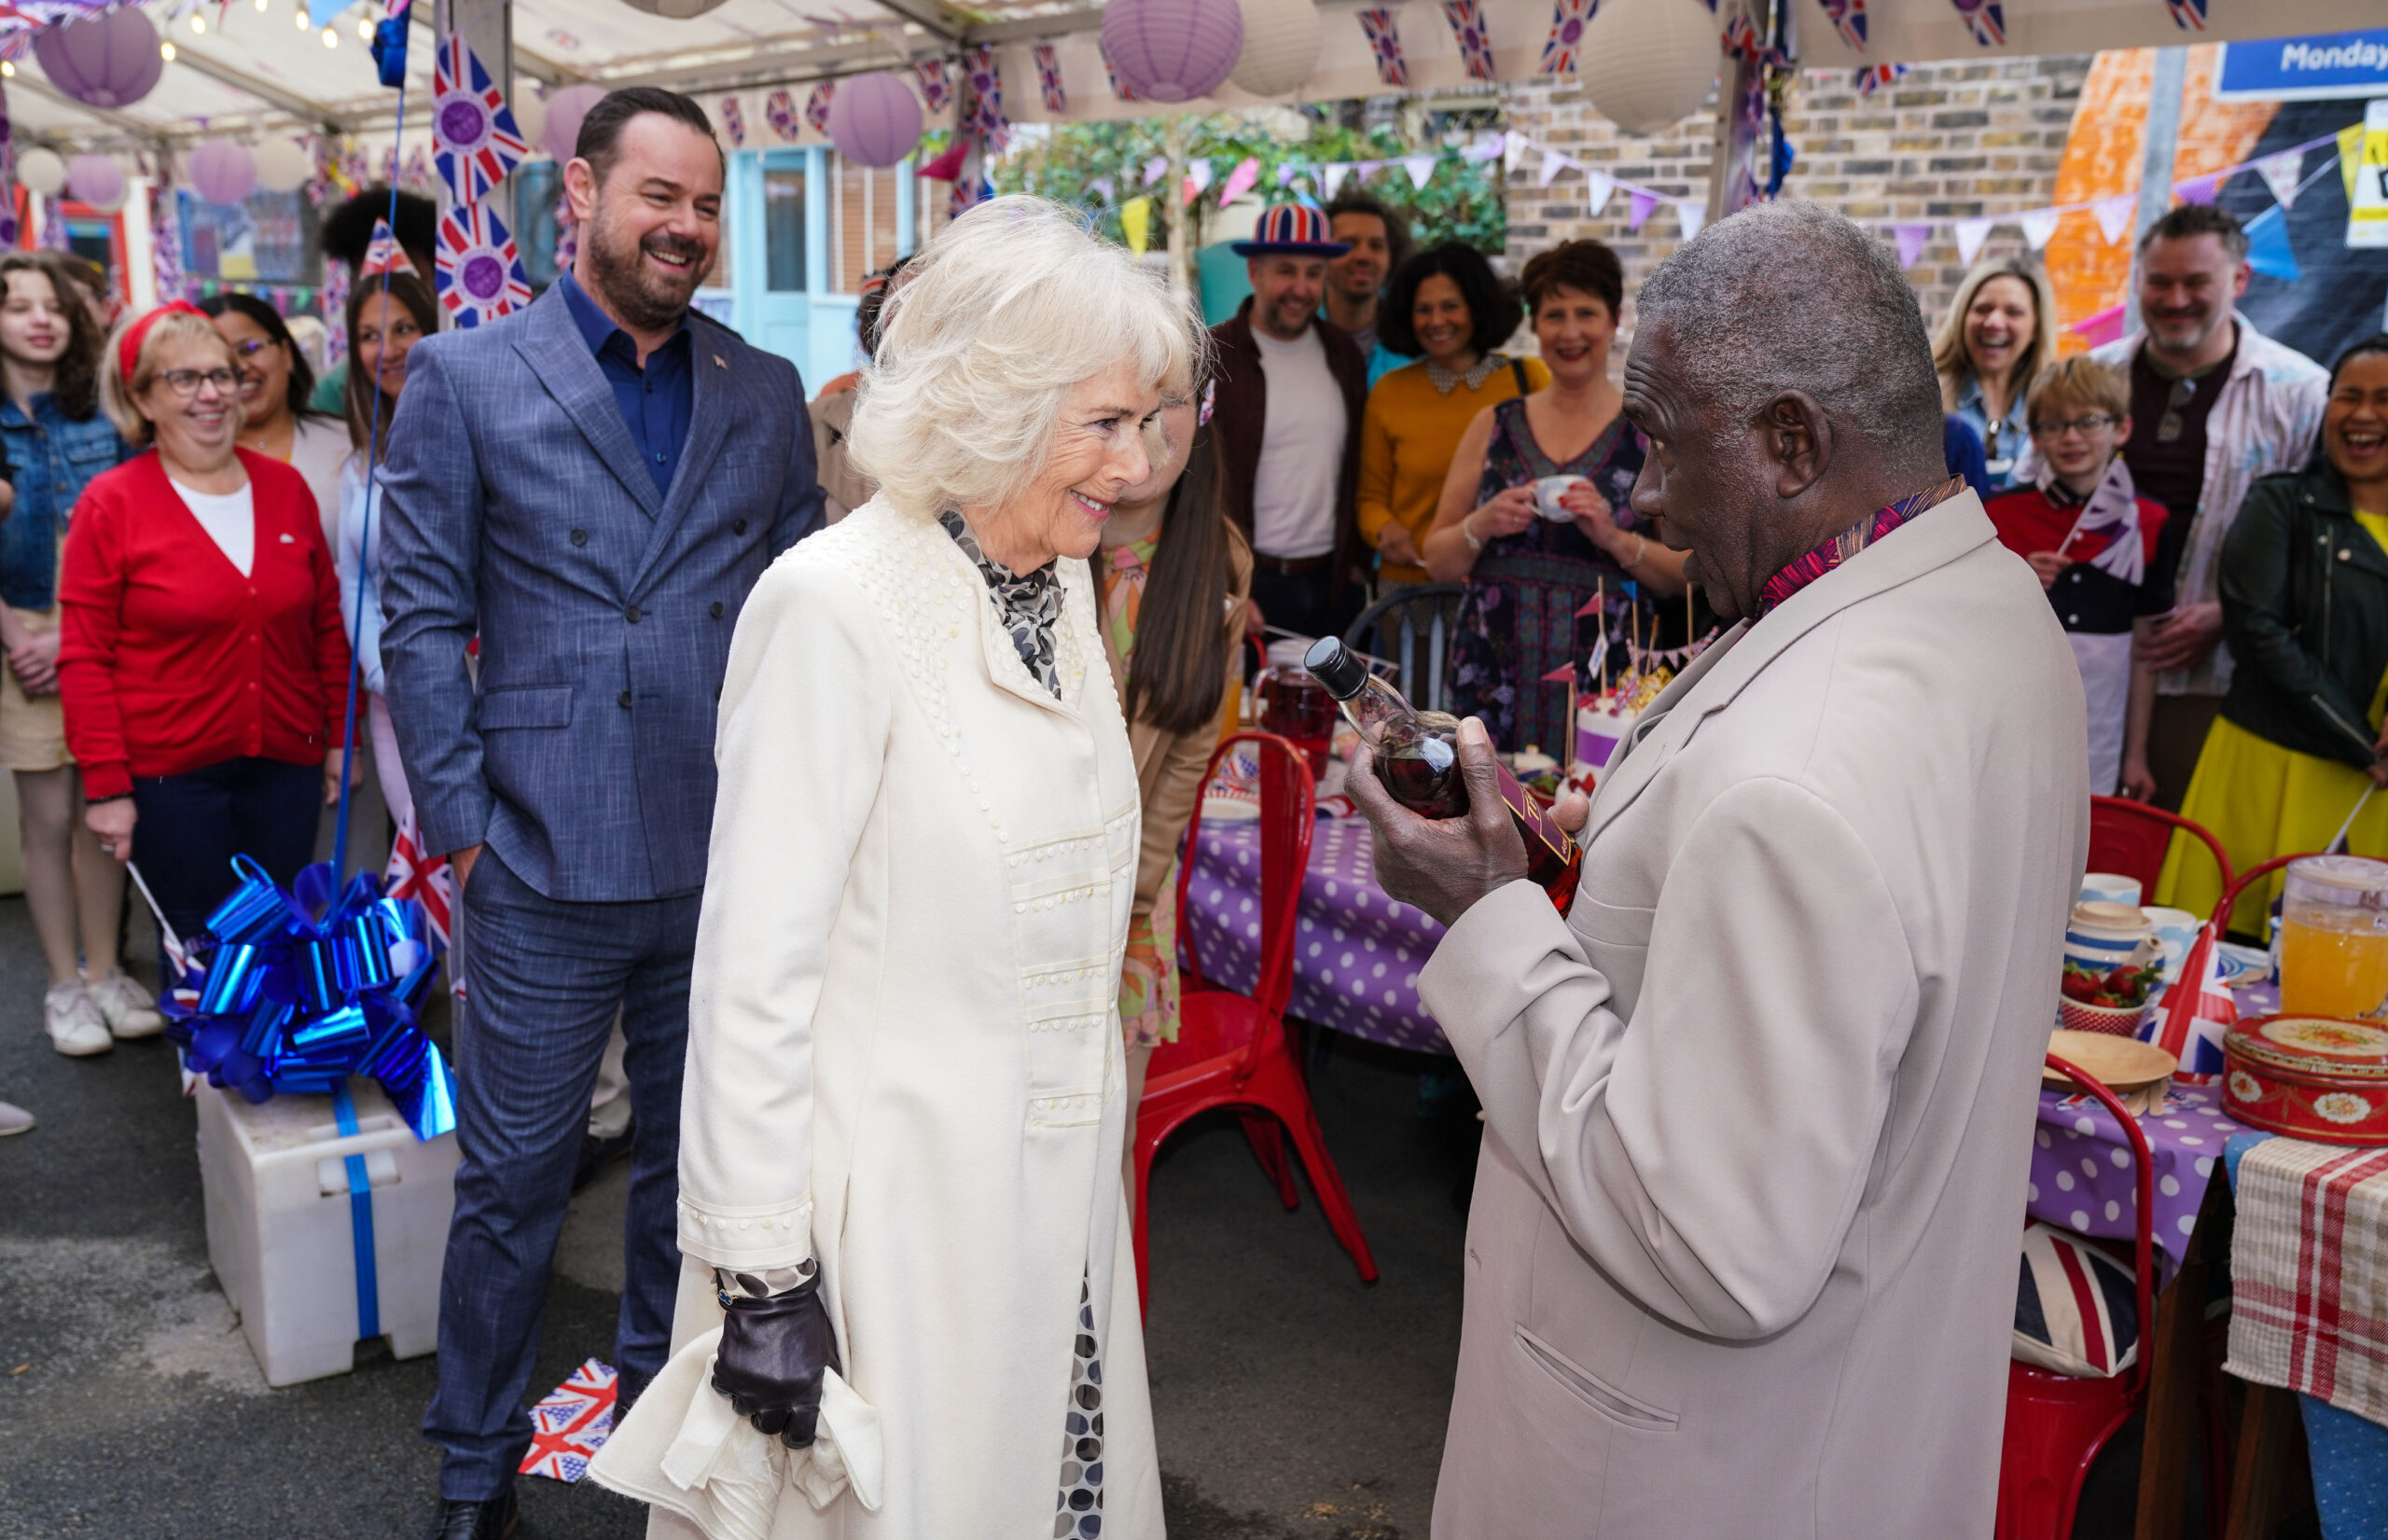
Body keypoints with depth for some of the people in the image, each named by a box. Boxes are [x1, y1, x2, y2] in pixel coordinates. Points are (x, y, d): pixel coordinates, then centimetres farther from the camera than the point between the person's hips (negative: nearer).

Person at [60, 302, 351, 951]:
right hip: (170, 776, -3)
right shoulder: (110, 504, -5)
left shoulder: (285, 487, 6)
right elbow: (85, 659, -5)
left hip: (286, 763, 3)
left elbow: (326, 623, 12)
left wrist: (340, 737, 12)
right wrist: (106, 786, -7)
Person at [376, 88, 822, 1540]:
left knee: (697, 1158, 17)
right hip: (550, 866, -3)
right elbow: (422, 618, -2)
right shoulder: (465, 377, -1)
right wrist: (459, 822, -6)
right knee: (515, 1177, 8)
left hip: (729, 860, 3)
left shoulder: (767, 392, 7)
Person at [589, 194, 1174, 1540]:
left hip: (1055, 1179, 7)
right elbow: (754, 964, -19)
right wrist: (759, 1275, -17)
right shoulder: (837, 605, -20)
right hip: (894, 1212, -7)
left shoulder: (1061, 584, 4)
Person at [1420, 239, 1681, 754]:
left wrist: (1616, 538, -14)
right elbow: (1438, 563, 10)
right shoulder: (1495, 426, 10)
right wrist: (1482, 526, -8)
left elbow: (1689, 577, 1)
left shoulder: (1654, 430, 5)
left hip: (1602, 683, -2)